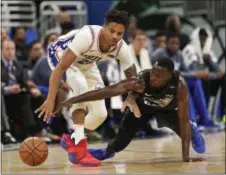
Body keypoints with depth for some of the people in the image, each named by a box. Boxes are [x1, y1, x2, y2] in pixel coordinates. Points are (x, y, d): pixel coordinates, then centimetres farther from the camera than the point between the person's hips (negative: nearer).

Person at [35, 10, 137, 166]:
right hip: (60, 54, -6)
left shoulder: (121, 48, -24)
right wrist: (51, 99, -47)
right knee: (81, 85, -35)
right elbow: (61, 67, -41)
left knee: (100, 114, -2)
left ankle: (72, 140, 26)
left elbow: (132, 77, -7)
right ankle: (79, 147, -33)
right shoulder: (87, 35, -41)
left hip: (86, 64, 6)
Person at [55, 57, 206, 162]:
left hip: (168, 107, 1)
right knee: (122, 139, -11)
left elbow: (184, 119, -36)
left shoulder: (180, 85, -41)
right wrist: (72, 100, -49)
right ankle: (108, 151, 24)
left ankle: (193, 131, 33)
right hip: (142, 105, -1)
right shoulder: (141, 80, -42)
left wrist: (186, 155, -40)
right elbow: (106, 91, -45)